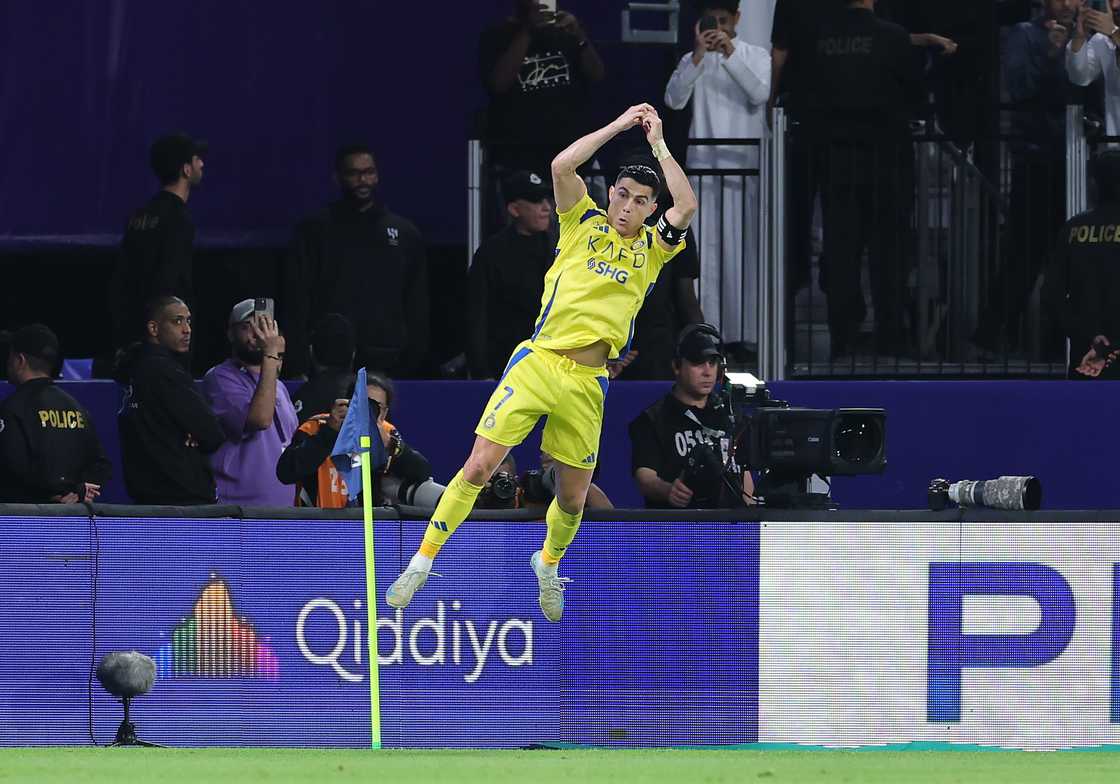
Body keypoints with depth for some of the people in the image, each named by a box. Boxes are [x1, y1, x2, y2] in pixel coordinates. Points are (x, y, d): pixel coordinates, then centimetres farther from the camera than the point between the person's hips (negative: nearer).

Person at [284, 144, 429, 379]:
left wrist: (414, 365, 5)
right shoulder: (314, 231, 8)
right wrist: (298, 366, -6)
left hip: (387, 365, 2)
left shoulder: (405, 234, 14)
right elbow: (297, 304, 4)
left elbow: (417, 307, 15)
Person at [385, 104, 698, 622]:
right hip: (538, 361, -2)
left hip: (588, 382, 2)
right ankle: (421, 564, -1)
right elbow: (562, 166, -6)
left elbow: (686, 206, -7)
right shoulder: (585, 222, 8)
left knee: (573, 497, 8)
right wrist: (619, 125, -3)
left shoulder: (651, 248, 11)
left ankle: (549, 563, 39)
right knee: (479, 467, -10)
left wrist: (658, 145, -2)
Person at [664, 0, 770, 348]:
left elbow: (761, 93, -10)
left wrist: (730, 54, -16)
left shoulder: (755, 56, 7)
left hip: (744, 168, -1)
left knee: (744, 250, -3)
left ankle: (747, 332, -1)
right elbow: (674, 99, -5)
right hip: (703, 168, 1)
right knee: (704, 251, -3)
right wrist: (698, 55, -15)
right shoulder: (693, 60, 10)